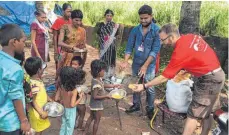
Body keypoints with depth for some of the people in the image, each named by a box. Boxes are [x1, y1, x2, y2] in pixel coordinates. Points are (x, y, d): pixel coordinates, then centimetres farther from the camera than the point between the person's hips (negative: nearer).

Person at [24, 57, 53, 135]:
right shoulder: (34, 84, -30)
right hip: (37, 113, -8)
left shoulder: (38, 80, -1)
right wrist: (41, 113, -28)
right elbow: (32, 101, -28)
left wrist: (49, 99, 17)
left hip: (42, 109, 8)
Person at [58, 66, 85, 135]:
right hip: (71, 111, -6)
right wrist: (80, 97, -20)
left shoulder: (62, 87, -10)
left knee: (63, 125, 26)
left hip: (64, 109, 6)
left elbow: (61, 100, 0)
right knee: (70, 127, 16)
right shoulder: (74, 90, -29)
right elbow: (72, 105, -28)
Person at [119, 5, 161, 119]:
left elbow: (155, 50, -17)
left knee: (150, 88, 6)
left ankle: (150, 109, 26)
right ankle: (136, 104, 36)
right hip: (136, 63, 4)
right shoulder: (135, 30, -1)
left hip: (149, 65, -4)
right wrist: (125, 61, -15)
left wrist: (145, 65, -22)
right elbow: (129, 47, -1)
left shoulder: (156, 30, -13)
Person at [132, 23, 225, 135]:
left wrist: (144, 86, -12)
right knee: (207, 111, 20)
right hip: (216, 74, 9)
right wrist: (186, 69, 8)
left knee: (193, 113, -2)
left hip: (209, 80, -9)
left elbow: (164, 77, -19)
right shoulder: (191, 37, -1)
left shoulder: (179, 52, -24)